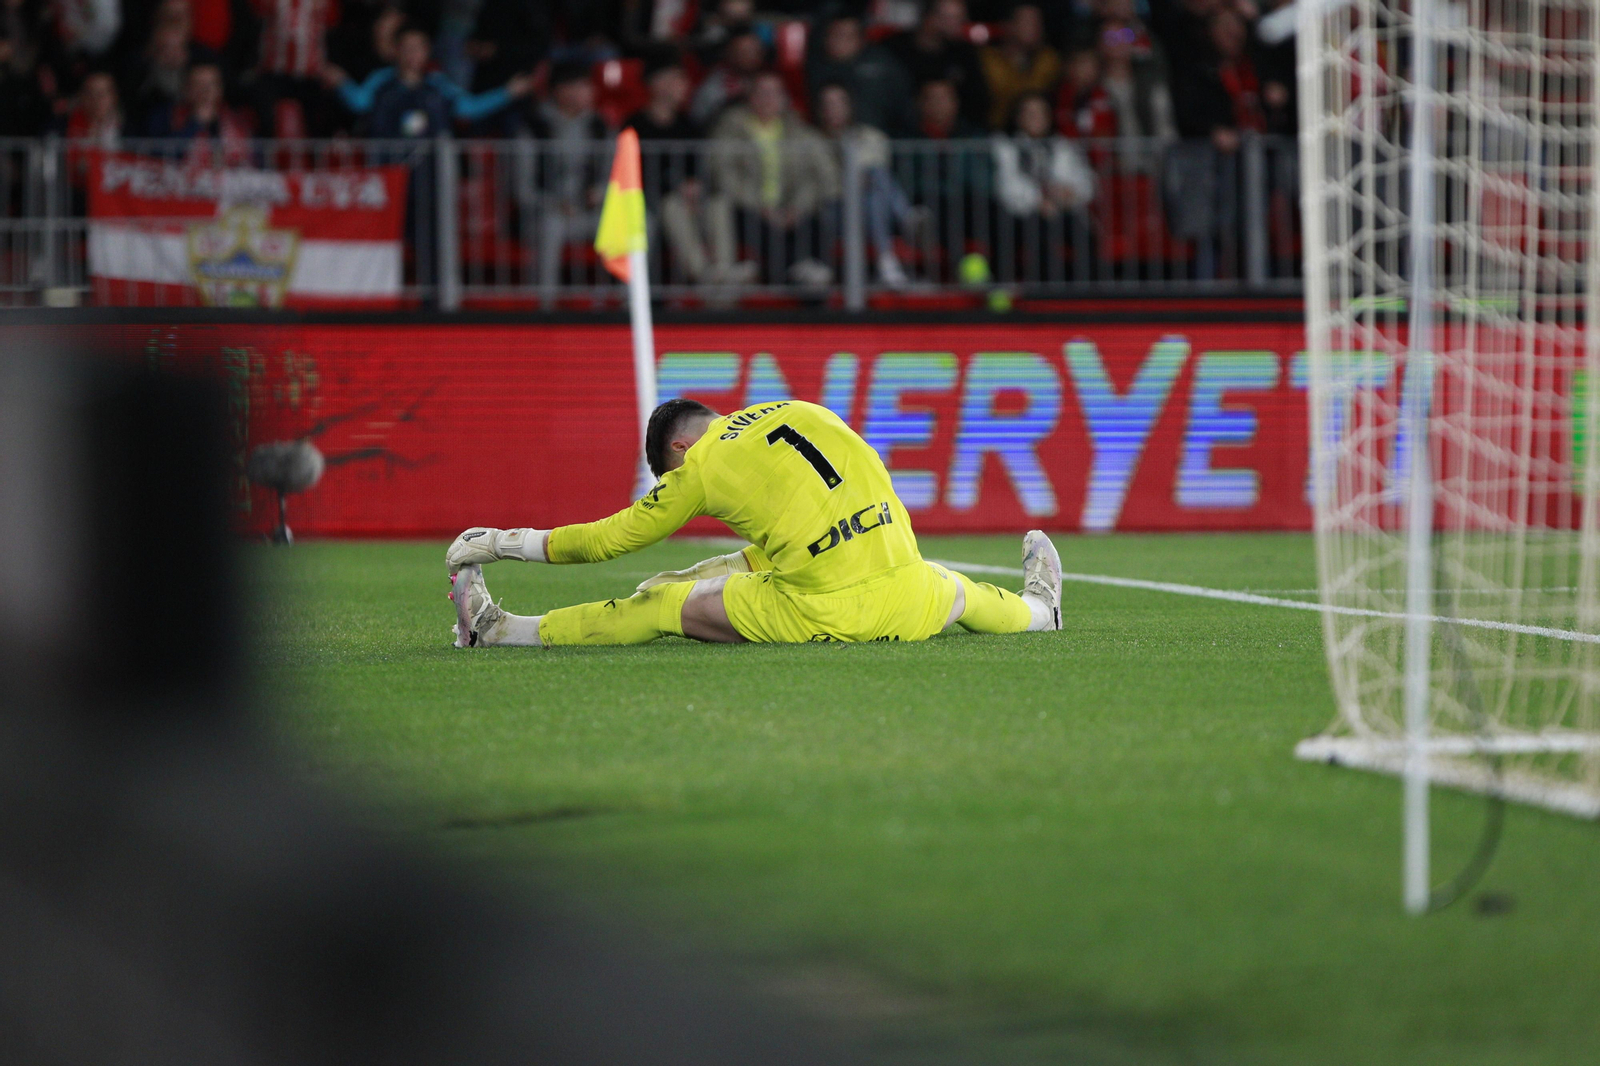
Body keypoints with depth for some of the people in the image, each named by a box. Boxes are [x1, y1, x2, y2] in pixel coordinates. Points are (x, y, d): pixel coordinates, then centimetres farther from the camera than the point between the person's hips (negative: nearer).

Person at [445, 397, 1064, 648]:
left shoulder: (700, 468, 3)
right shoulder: (804, 413, 18)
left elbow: (613, 537, 10)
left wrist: (507, 543, 19)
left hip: (823, 615, -4)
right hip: (904, 599, 4)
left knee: (661, 606, 3)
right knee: (953, 589, 37)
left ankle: (500, 631, 4)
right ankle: (1036, 609, 63)